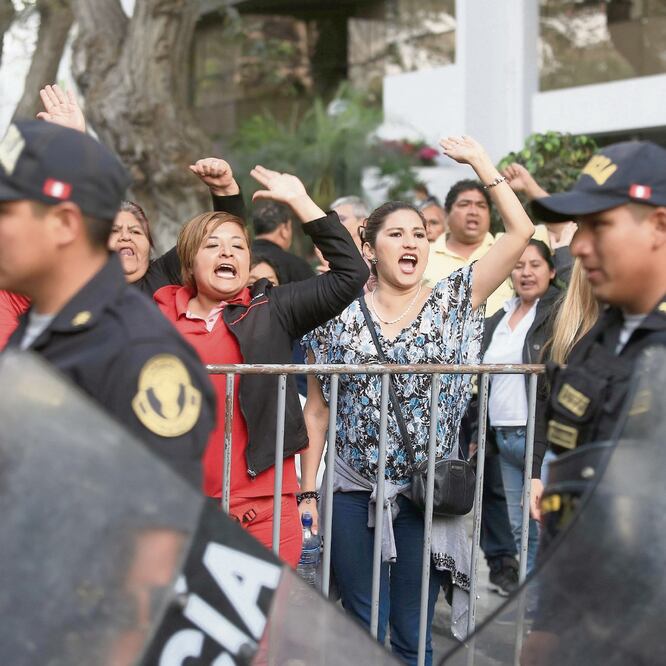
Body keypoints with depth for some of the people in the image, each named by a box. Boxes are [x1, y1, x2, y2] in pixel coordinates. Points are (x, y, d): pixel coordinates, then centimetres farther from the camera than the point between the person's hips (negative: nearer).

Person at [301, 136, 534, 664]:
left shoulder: (454, 301, 1)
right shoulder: (339, 317, 1)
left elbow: (520, 231, -7)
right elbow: (317, 409, 6)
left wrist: (480, 160, -4)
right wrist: (307, 489, 2)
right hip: (353, 495, 0)